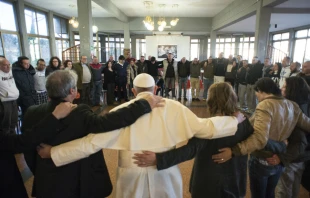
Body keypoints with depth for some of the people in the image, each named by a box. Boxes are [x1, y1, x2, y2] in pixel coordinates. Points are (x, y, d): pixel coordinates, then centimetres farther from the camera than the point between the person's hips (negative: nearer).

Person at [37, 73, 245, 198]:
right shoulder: (173, 107, -8)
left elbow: (92, 142, -13)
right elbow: (204, 127, -7)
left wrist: (53, 153, -3)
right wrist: (235, 120, 7)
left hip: (133, 178, 0)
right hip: (165, 177, 1)